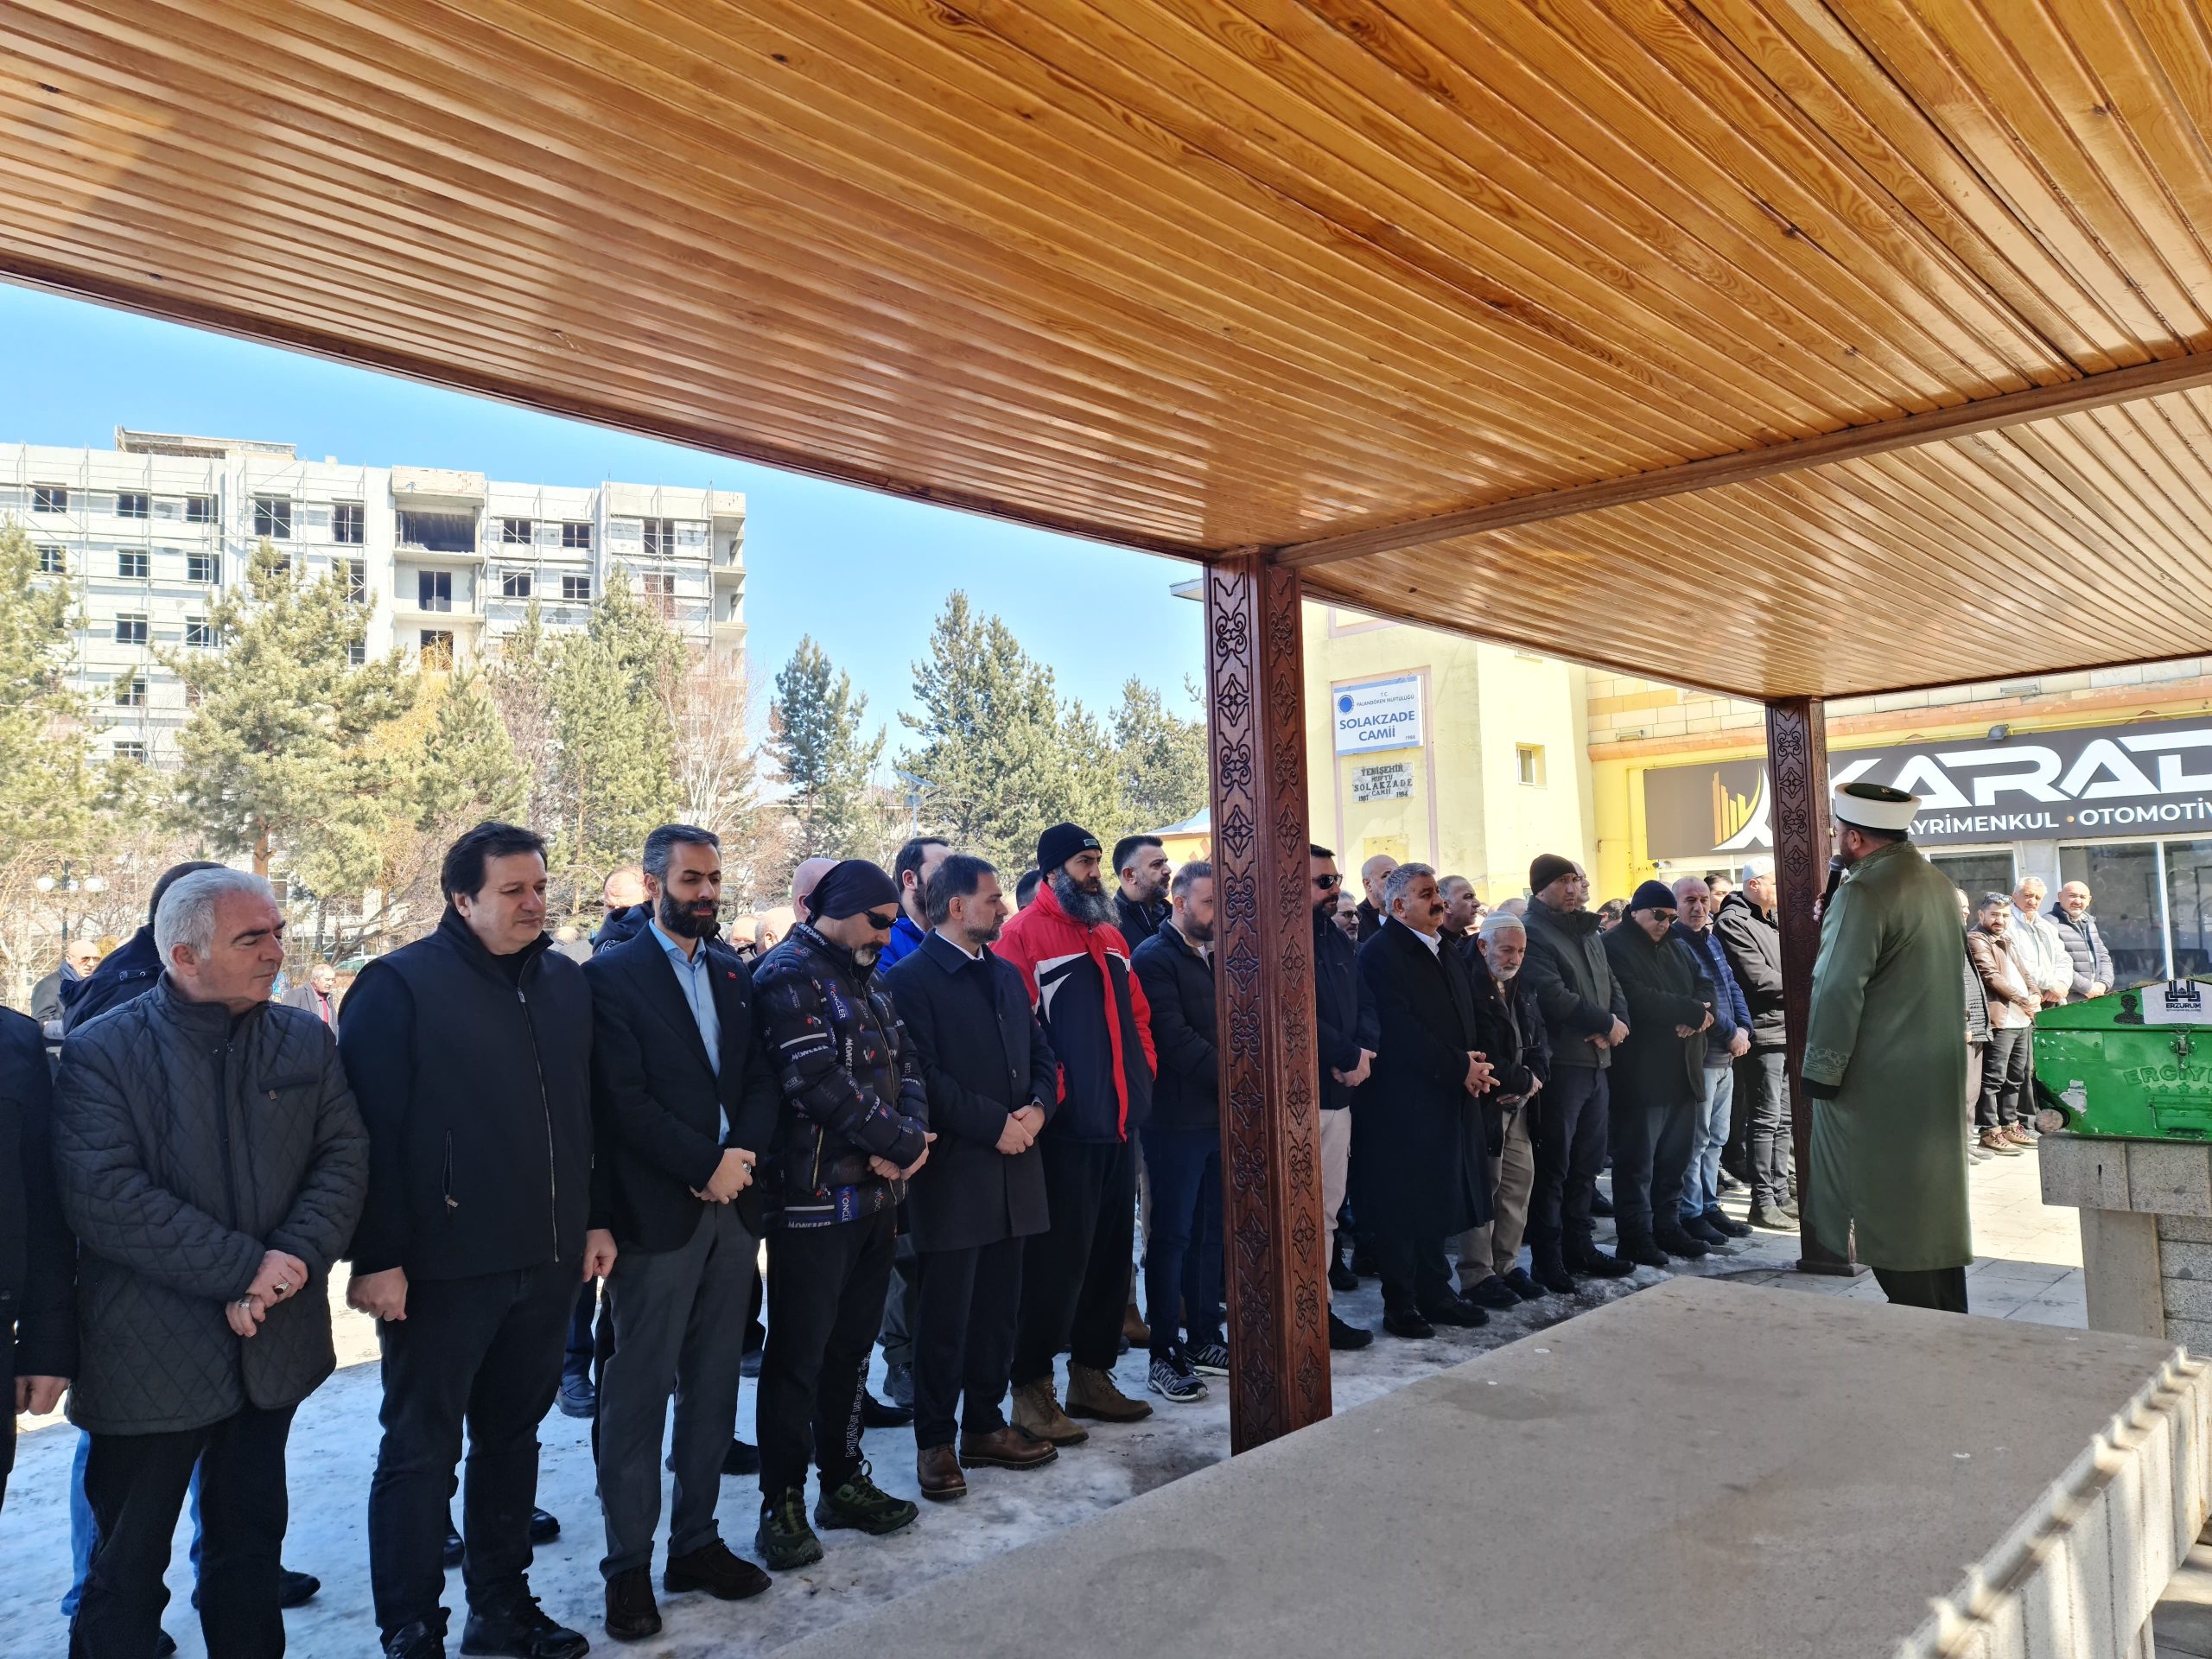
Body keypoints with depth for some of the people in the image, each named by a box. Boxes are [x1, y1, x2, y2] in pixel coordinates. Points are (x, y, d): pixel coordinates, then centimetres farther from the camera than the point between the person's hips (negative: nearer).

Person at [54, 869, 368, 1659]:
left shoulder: (305, 1040, 3)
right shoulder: (100, 1052, -10)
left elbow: (345, 1155, -1)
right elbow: (102, 1194, -19)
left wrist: (293, 1258, -17)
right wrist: (242, 1268, -21)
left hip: (272, 1347, 4)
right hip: (149, 1357, -3)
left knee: (251, 1543, 18)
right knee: (127, 1566, 10)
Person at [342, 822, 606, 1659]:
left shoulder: (567, 982, 8)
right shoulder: (401, 985, -10)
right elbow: (370, 1131, -13)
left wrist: (595, 1218, 11)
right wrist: (378, 1258, -15)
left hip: (548, 1262, 6)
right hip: (442, 1268, -6)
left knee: (512, 1434, 18)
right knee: (422, 1451, 6)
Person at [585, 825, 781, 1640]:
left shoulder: (736, 973, 12)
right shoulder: (612, 975, -6)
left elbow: (763, 1076, 8)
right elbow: (625, 1099, -13)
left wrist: (741, 1154, -9)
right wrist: (707, 1166, -14)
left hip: (733, 1206, 6)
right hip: (655, 1212, -5)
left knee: (713, 1387, 13)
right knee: (638, 1396, 3)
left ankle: (696, 1541, 25)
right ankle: (629, 1565, 16)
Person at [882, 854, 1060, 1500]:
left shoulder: (1006, 974, 15)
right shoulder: (911, 979, -9)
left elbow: (1041, 1052, 16)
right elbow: (924, 1076, -16)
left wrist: (1038, 1107, -3)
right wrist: (994, 1124, -15)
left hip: (1013, 1169, 7)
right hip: (953, 1174, -7)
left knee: (998, 1307, 14)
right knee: (944, 1314, 2)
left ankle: (985, 1426, 27)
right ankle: (935, 1442, 16)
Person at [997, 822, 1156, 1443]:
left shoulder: (1110, 938, 17)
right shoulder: (1024, 935, -8)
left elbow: (1137, 1013, 23)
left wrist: (1142, 1072, 11)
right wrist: (1050, 1090, -16)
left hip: (1120, 1123, 8)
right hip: (1066, 1129, -8)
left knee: (1110, 1253, 14)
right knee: (1057, 1258, -2)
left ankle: (1092, 1376, 26)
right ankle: (1032, 1390, 10)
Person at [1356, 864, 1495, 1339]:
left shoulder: (1449, 956, 17)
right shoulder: (1380, 953, -11)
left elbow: (1469, 1019, 19)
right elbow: (1399, 1030, -19)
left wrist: (1475, 1062, -1)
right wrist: (1459, 1067, -17)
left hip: (1450, 1101, 8)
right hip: (1402, 1104, -8)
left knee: (1438, 1203, 14)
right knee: (1402, 1206, 0)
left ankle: (1436, 1292, 25)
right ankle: (1400, 1305, 10)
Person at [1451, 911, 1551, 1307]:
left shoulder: (1521, 988, 13)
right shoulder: (1469, 988, -15)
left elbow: (1538, 1040, 15)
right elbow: (1482, 1057, -20)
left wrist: (1534, 1075, -5)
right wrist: (1523, 1080, -10)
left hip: (1517, 1104, 9)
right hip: (1484, 1104, -9)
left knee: (1519, 1181, 10)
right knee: (1483, 1187, -5)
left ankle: (1505, 1265, 21)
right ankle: (1477, 1276, 4)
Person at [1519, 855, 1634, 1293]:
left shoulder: (1587, 931, 17)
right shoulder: (1531, 932, -11)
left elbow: (1612, 986, 16)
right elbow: (1553, 997, -21)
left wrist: (1615, 1023, -5)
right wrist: (1606, 1022, -11)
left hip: (1596, 1061, 8)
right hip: (1560, 1064, -8)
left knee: (1587, 1162, 15)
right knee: (1553, 1166, -2)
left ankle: (1578, 1246, 27)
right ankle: (1546, 1260, 6)